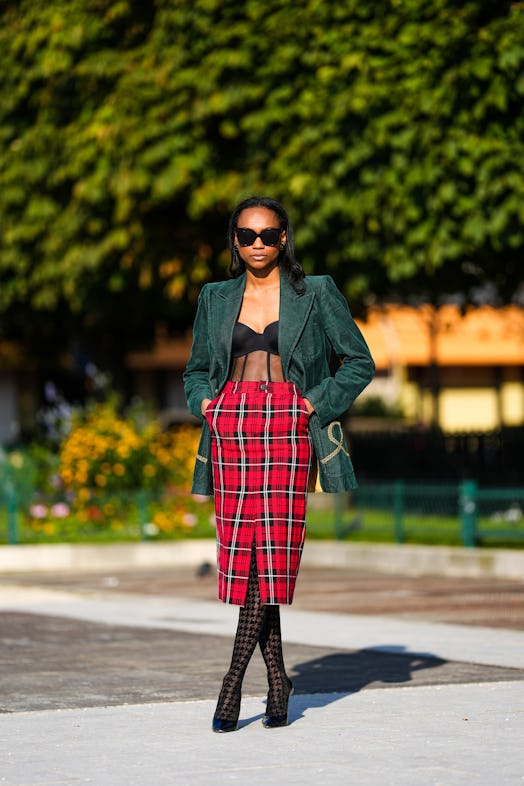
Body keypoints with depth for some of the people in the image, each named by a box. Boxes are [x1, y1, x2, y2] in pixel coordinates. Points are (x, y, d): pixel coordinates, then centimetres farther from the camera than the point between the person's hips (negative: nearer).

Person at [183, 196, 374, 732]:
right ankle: (276, 678, 5)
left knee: (274, 550, -11)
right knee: (239, 549, -3)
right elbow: (196, 369, 25)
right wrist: (204, 403, 5)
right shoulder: (216, 299, 16)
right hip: (230, 425, 3)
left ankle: (234, 677, -7)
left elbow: (359, 361, 9)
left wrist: (317, 404, -3)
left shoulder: (315, 293, 8)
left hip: (288, 424, -3)